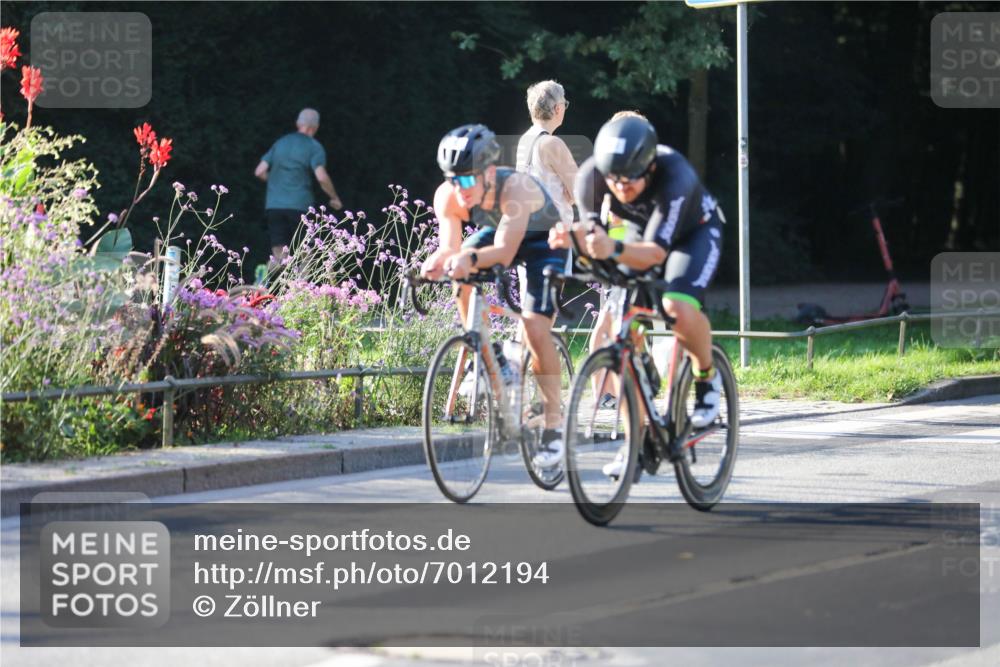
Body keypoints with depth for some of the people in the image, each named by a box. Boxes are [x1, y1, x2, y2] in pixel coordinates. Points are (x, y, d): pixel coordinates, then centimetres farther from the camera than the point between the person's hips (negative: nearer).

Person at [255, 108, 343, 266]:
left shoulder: (280, 143, 14)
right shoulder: (314, 147, -1)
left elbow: (260, 172, 9)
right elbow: (321, 177, -14)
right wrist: (335, 197, 0)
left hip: (274, 205, 4)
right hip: (299, 205, -4)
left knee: (279, 256, 1)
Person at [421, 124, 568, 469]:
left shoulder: (516, 187, -39)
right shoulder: (447, 196, -25)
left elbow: (504, 252, -47)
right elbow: (451, 247, -27)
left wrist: (471, 259, -66)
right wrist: (437, 261, -50)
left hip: (544, 241, -5)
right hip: (497, 231, 5)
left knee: (535, 328, -20)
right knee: (463, 279, -25)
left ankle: (554, 426, -6)